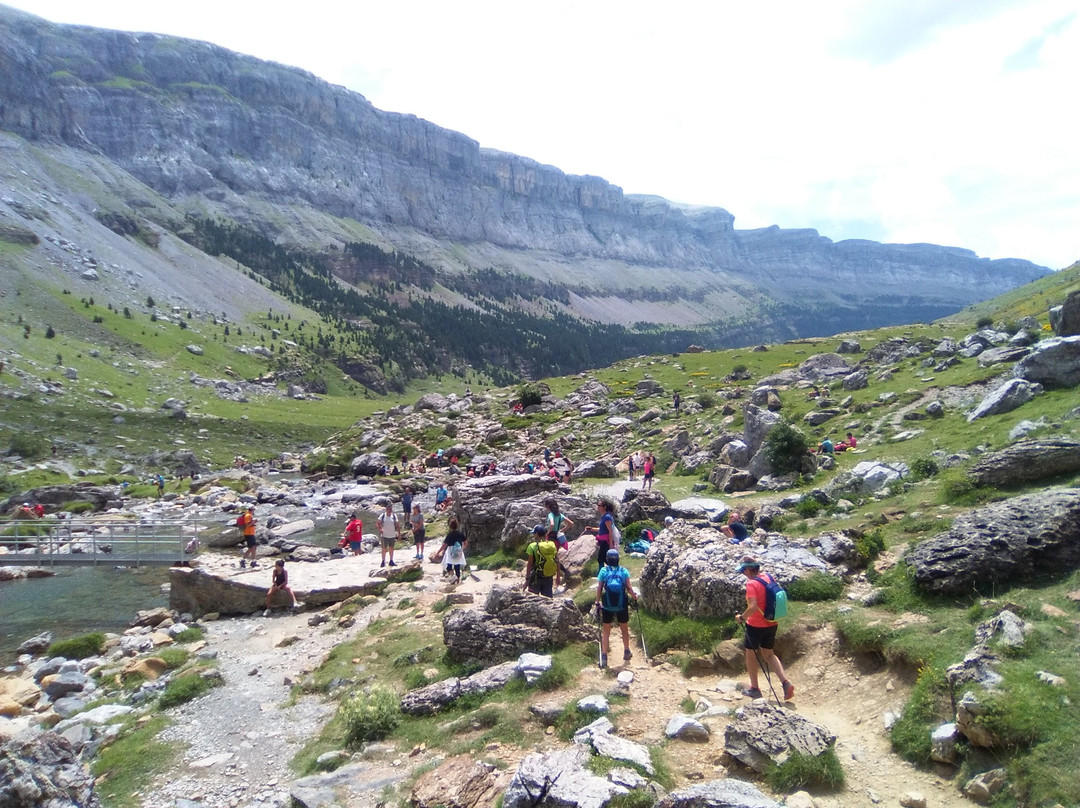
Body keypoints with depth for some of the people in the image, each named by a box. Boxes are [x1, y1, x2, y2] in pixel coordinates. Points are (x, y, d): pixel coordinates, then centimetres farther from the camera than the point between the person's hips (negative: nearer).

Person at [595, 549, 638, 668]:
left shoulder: (603, 571, -8)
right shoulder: (624, 571, -6)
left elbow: (599, 589, -5)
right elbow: (629, 588, -5)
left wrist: (598, 603, 6)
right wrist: (634, 597, 14)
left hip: (607, 606, -1)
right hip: (622, 606, 1)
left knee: (606, 631, 12)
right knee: (624, 629, 21)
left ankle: (604, 656, 11)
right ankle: (626, 652, 36)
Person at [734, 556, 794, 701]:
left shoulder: (752, 583, -23)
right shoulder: (768, 577, 0)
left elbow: (753, 607, -31)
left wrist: (742, 617, -17)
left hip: (756, 625, -7)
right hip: (772, 624, 7)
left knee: (750, 654, 12)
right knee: (768, 654, 19)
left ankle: (754, 688, 21)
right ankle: (785, 682, 4)